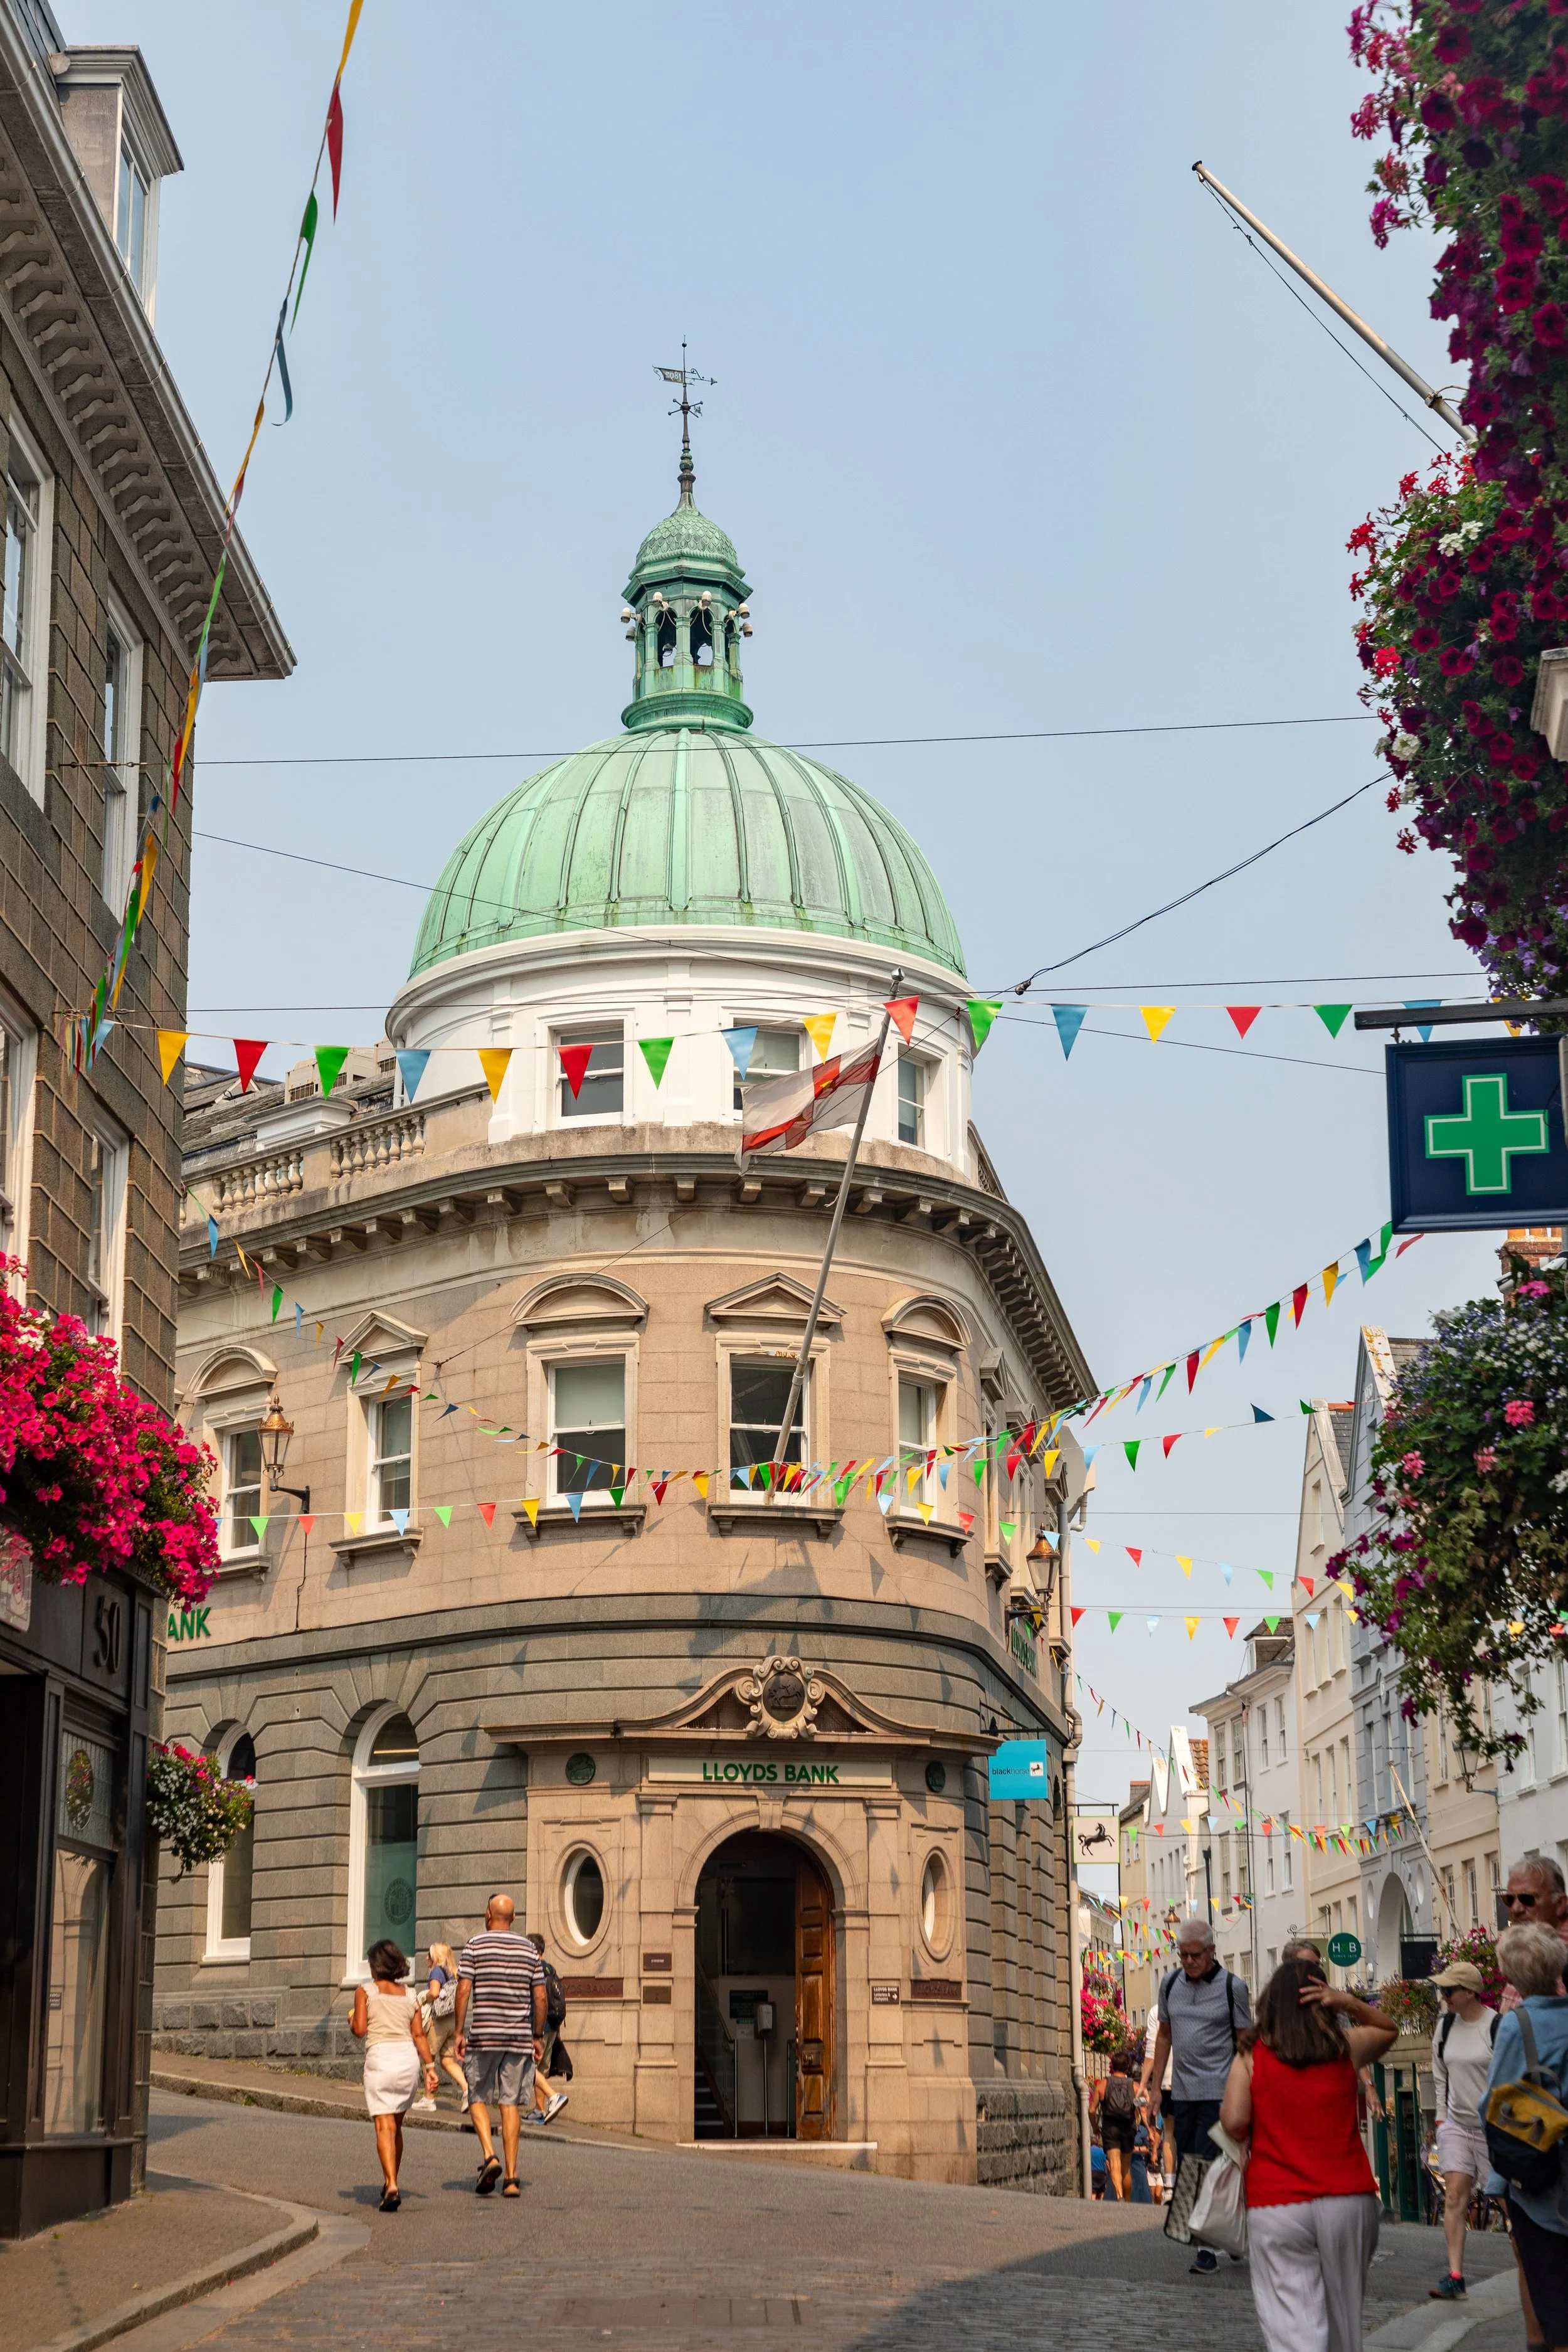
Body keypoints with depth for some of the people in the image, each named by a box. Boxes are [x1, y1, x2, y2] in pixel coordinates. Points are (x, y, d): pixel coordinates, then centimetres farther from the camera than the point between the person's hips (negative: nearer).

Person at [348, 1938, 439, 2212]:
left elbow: (359, 2030, -3)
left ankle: (392, 2187, -24)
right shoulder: (410, 1995, 14)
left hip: (380, 2058, -4)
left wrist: (351, 2020, 18)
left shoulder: (365, 1991, 3)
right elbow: (419, 2034, 7)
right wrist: (430, 2066, 5)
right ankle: (389, 2183, 29)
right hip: (409, 2058, 4)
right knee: (396, 2124, 20)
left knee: (384, 2126, -9)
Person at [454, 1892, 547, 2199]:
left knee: (478, 2097, 12)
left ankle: (489, 2156, -10)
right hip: (519, 2036, 2)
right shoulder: (529, 1950, 7)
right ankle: (512, 2178, 2)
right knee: (511, 2104, 5)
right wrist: (538, 2037, 14)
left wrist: (459, 2033, -3)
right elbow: (540, 1998, 6)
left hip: (482, 2036, -2)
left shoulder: (475, 1946, -1)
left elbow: (464, 1990, -8)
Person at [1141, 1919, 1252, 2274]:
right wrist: (1156, 2086, 12)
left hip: (1219, 2092, -5)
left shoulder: (1232, 1988, -6)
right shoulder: (1171, 1984, 7)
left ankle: (1208, 2248, -7)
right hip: (1182, 2093, 5)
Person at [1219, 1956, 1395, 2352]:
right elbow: (1388, 2030, 24)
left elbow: (1234, 2122, -10)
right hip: (1348, 2199, 3)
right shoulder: (1347, 2048, 5)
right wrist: (1349, 2002, 7)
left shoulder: (1251, 2055, -1)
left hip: (1275, 2204, -2)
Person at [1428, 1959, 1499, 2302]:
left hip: (1494, 2127, -5)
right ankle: (1455, 2277, -8)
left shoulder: (1498, 2026, -14)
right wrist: (1441, 2117, 11)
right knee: (1455, 2195, -5)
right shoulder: (1445, 2025, 5)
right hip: (1456, 2125, 5)